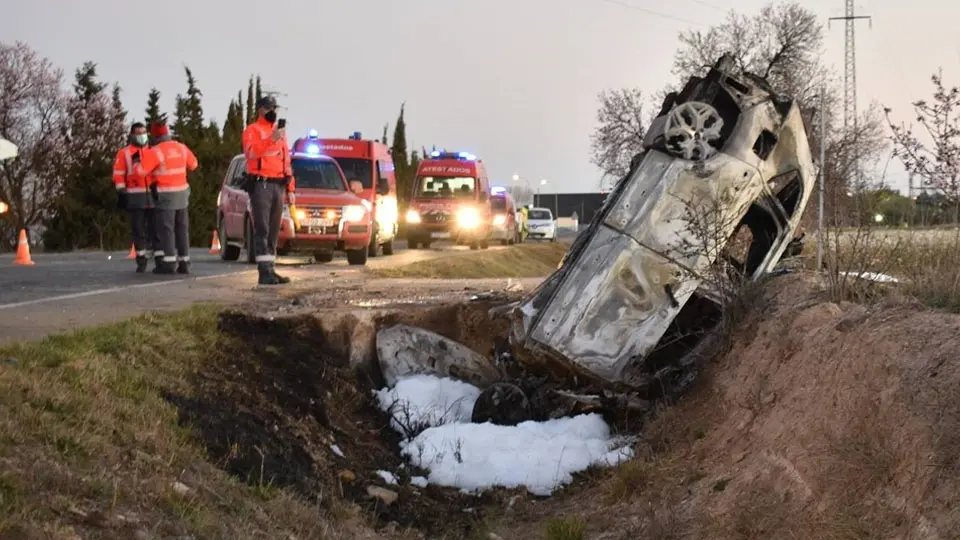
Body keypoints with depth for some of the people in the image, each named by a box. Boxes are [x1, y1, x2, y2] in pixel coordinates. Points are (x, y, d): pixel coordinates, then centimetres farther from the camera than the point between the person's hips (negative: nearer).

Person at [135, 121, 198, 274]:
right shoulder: (181, 147, 5)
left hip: (165, 195, -6)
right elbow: (193, 164, 18)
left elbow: (141, 170, -18)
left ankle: (169, 262, -10)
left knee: (166, 229, -4)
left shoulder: (155, 152, -14)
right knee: (181, 228, 10)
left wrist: (137, 160, 2)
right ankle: (184, 262, 11)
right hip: (182, 193, 6)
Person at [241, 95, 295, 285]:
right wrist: (271, 140, -36)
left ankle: (271, 270, 12)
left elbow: (286, 161, 23)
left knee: (274, 231, 9)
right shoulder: (252, 130, -2)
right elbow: (251, 151, -23)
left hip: (278, 186, 8)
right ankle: (264, 272, -16)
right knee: (262, 230, -11)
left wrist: (290, 189, 17)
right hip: (261, 185, -8)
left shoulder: (279, 133, 22)